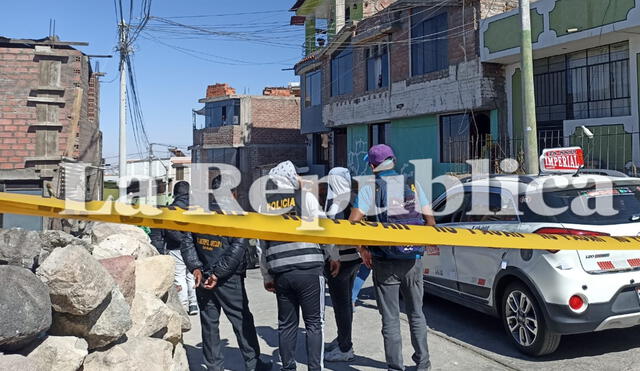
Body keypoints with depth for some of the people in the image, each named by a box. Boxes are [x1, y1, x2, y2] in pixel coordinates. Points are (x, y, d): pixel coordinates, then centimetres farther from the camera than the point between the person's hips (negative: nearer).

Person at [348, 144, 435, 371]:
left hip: (385, 264, -3)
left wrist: (362, 250, -2)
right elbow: (429, 220, 4)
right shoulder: (413, 185, 4)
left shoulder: (369, 189, -5)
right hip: (413, 261, 3)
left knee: (391, 319, 6)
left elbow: (353, 222, -14)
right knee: (416, 314, 18)